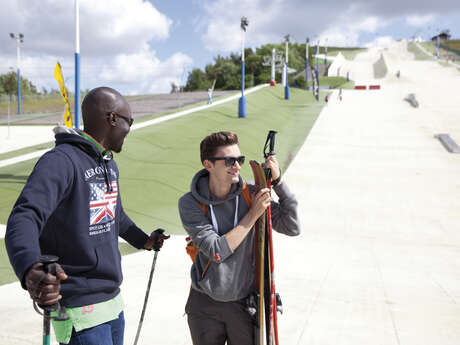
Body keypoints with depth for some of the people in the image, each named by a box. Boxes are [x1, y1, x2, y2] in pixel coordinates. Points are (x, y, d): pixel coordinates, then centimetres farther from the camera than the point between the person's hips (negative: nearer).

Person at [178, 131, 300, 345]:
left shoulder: (250, 194, -8)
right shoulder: (190, 203, -13)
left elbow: (292, 227, -12)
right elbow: (217, 251, -22)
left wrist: (278, 180, -18)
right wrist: (252, 215, -21)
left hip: (245, 304, 1)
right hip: (204, 306, -1)